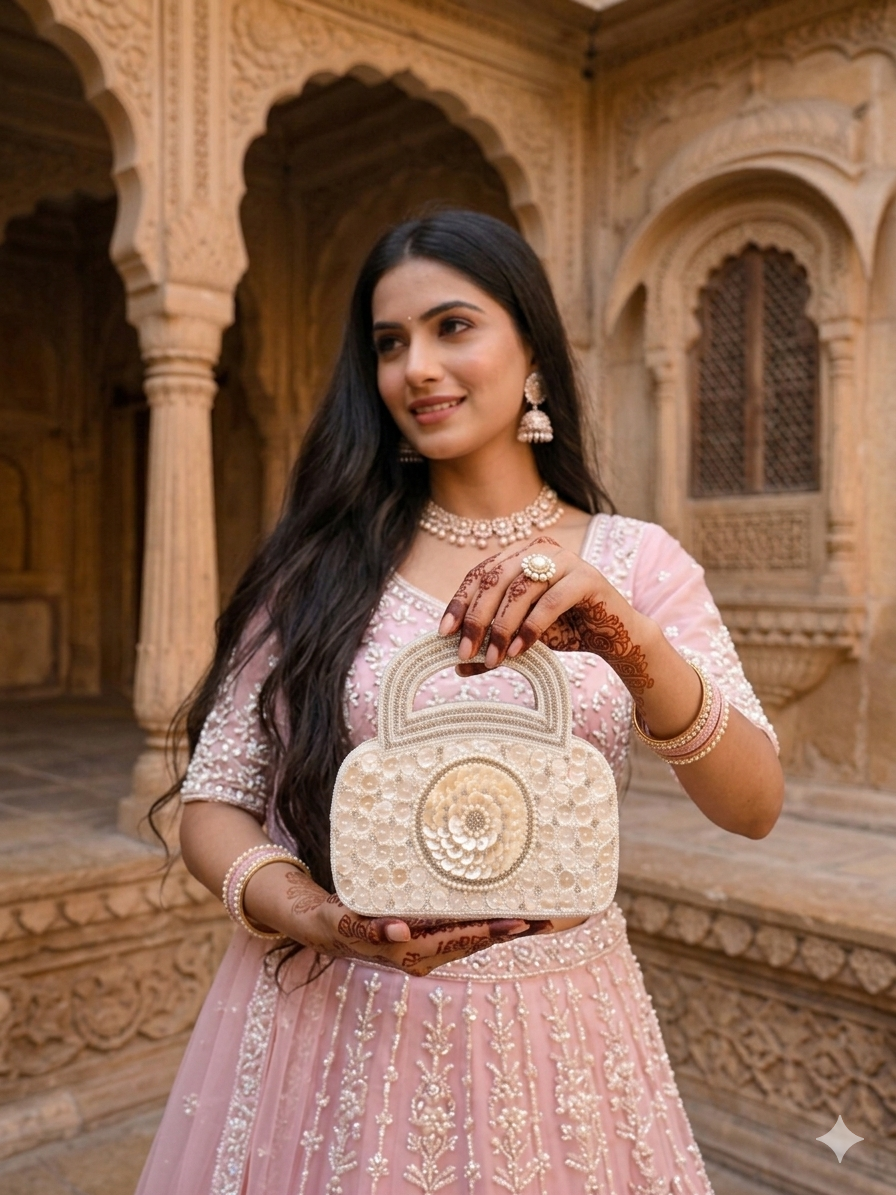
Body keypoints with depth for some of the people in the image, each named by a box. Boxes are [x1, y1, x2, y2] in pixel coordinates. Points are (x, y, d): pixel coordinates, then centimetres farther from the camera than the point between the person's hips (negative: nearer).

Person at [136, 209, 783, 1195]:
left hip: (550, 1029, 1)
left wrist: (632, 648, -30)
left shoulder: (630, 562, -3)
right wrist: (317, 918, -22)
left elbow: (753, 807, -12)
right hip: (325, 1021, 0)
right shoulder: (324, 562, -3)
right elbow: (213, 804, -3)